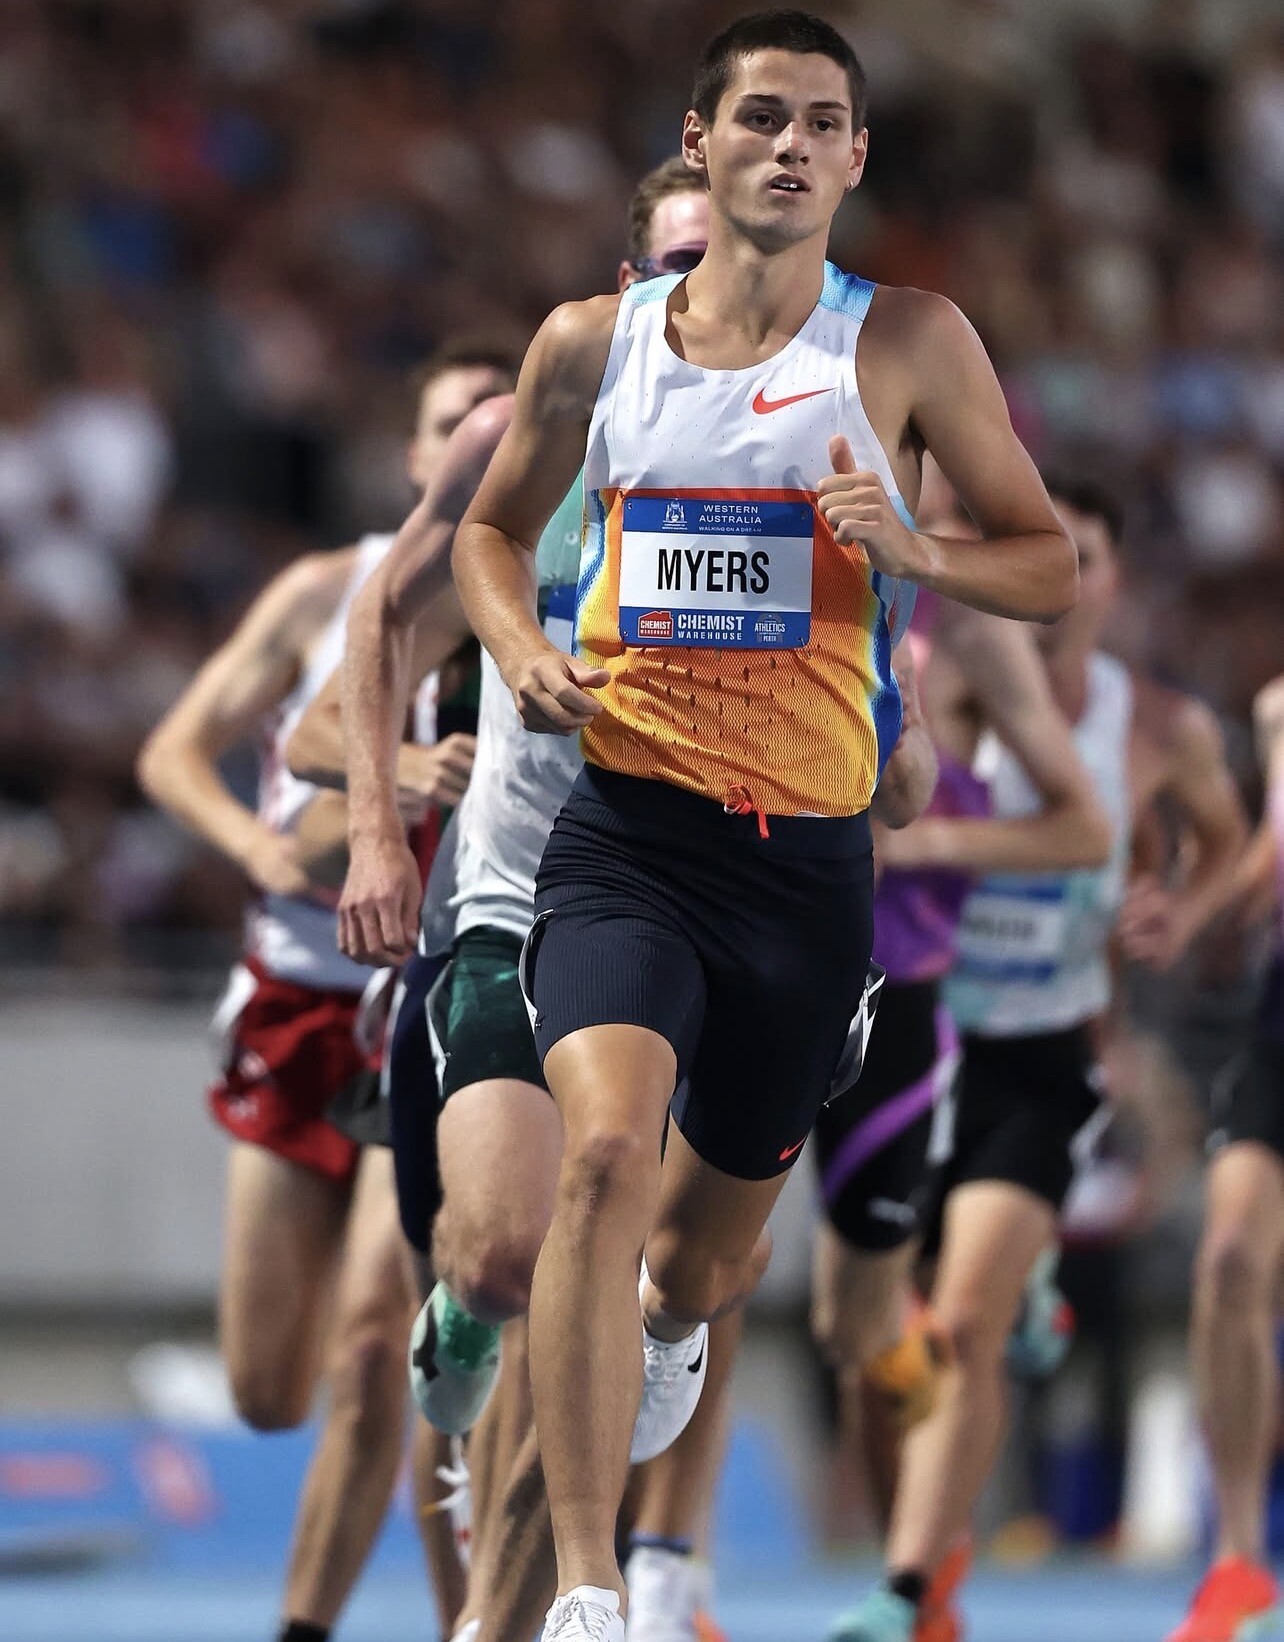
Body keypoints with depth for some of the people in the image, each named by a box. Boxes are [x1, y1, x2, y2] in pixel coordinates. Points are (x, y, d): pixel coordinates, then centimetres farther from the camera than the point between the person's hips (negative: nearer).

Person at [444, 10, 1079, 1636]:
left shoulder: (907, 343, 2)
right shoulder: (593, 342, 5)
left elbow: (1050, 565, 6)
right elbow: (492, 528, 21)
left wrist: (911, 551, -14)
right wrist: (519, 651, 0)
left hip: (807, 852, 1)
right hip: (626, 829, -1)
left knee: (701, 1256, 15)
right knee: (603, 1152, -27)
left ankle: (664, 1322, 56)